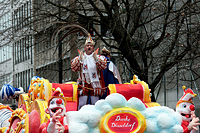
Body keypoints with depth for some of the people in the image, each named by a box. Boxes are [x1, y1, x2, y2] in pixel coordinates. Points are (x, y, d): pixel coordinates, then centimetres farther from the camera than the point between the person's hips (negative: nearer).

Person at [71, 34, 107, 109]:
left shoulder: (99, 57, 10)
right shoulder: (79, 57, 11)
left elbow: (103, 66, -7)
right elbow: (74, 68, -2)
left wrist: (96, 59, -21)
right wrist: (79, 59, -15)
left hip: (95, 84, 0)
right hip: (83, 84, 0)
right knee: (82, 104, -5)